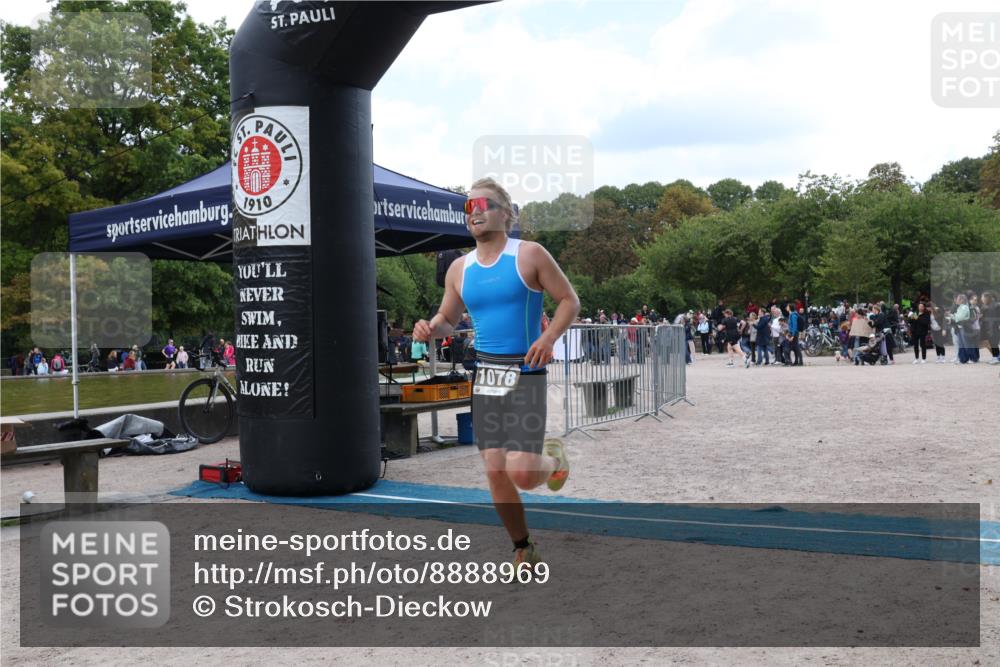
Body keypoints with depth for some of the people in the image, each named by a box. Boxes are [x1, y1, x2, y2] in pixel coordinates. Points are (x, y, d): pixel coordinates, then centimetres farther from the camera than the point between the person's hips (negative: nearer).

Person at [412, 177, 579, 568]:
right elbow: (447, 320, 19)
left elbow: (569, 300, -1)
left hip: (525, 374, -4)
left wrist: (549, 337, -18)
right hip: (484, 375, 5)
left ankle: (553, 458, 23)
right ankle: (524, 551, 23)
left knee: (522, 474, -14)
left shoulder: (529, 255, -4)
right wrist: (429, 330, -4)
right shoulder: (460, 269, 10)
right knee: (495, 471, 4)